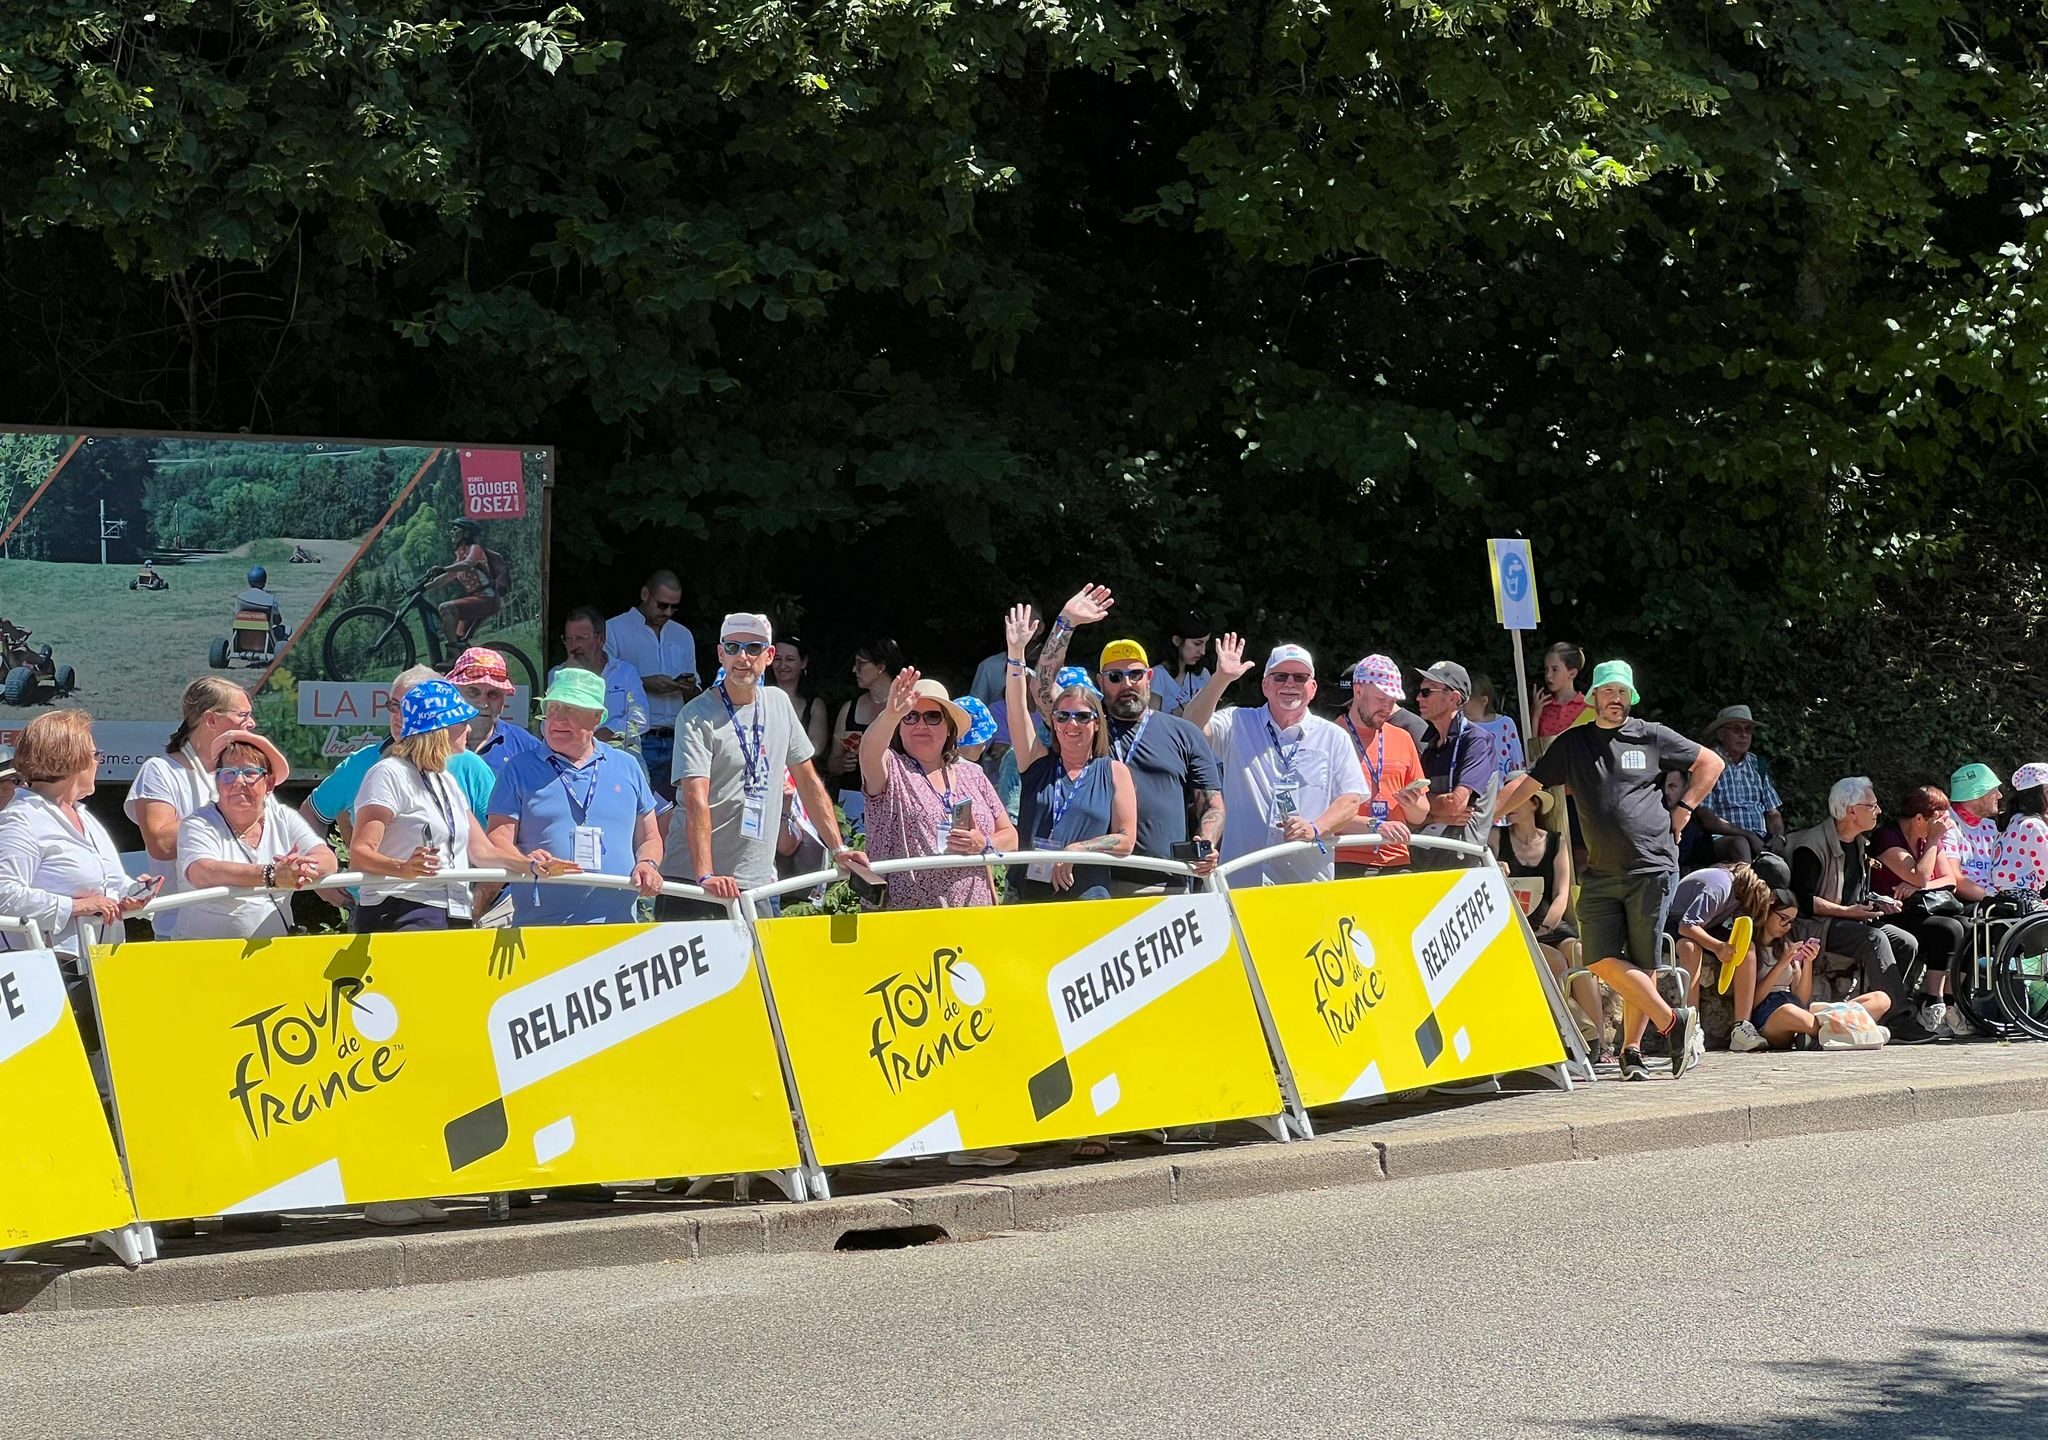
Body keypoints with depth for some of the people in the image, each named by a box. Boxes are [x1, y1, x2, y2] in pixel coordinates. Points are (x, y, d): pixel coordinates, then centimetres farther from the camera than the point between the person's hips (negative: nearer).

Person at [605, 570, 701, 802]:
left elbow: (695, 697, 22)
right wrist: (645, 684, -14)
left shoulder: (683, 635, 20)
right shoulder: (614, 630, 3)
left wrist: (690, 689, -2)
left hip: (673, 743, 5)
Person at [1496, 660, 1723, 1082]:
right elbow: (1528, 784, 12)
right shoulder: (1572, 744, 13)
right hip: (1600, 872, 3)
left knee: (1643, 964, -4)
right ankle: (1674, 1021, 1)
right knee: (1602, 960, -10)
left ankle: (1632, 1048, 8)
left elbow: (1710, 763, 15)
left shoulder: (1652, 737, 7)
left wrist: (1684, 808, 6)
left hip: (1651, 867, -3)